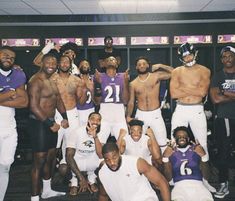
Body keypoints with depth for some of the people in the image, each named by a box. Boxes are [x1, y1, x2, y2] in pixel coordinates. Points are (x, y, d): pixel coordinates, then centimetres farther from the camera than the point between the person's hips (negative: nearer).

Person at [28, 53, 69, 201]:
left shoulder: (52, 81, 13)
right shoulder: (36, 81, -16)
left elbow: (59, 100, 17)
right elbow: (34, 107, -23)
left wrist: (64, 117, 3)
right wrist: (50, 124, -21)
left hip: (51, 122, 10)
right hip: (39, 123, -9)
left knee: (50, 157, 17)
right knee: (40, 160, -7)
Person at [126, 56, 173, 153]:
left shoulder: (156, 76, -1)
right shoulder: (133, 84, 4)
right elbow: (131, 102, 7)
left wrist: (160, 66, -10)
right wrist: (128, 116, -3)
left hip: (156, 114, -1)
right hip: (140, 115, 2)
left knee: (162, 144, 1)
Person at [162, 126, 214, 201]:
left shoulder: (197, 149, 12)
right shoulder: (169, 152, 11)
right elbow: (168, 178, 8)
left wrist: (204, 160, -6)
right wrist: (166, 160, -3)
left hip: (197, 184, 1)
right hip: (179, 185, 0)